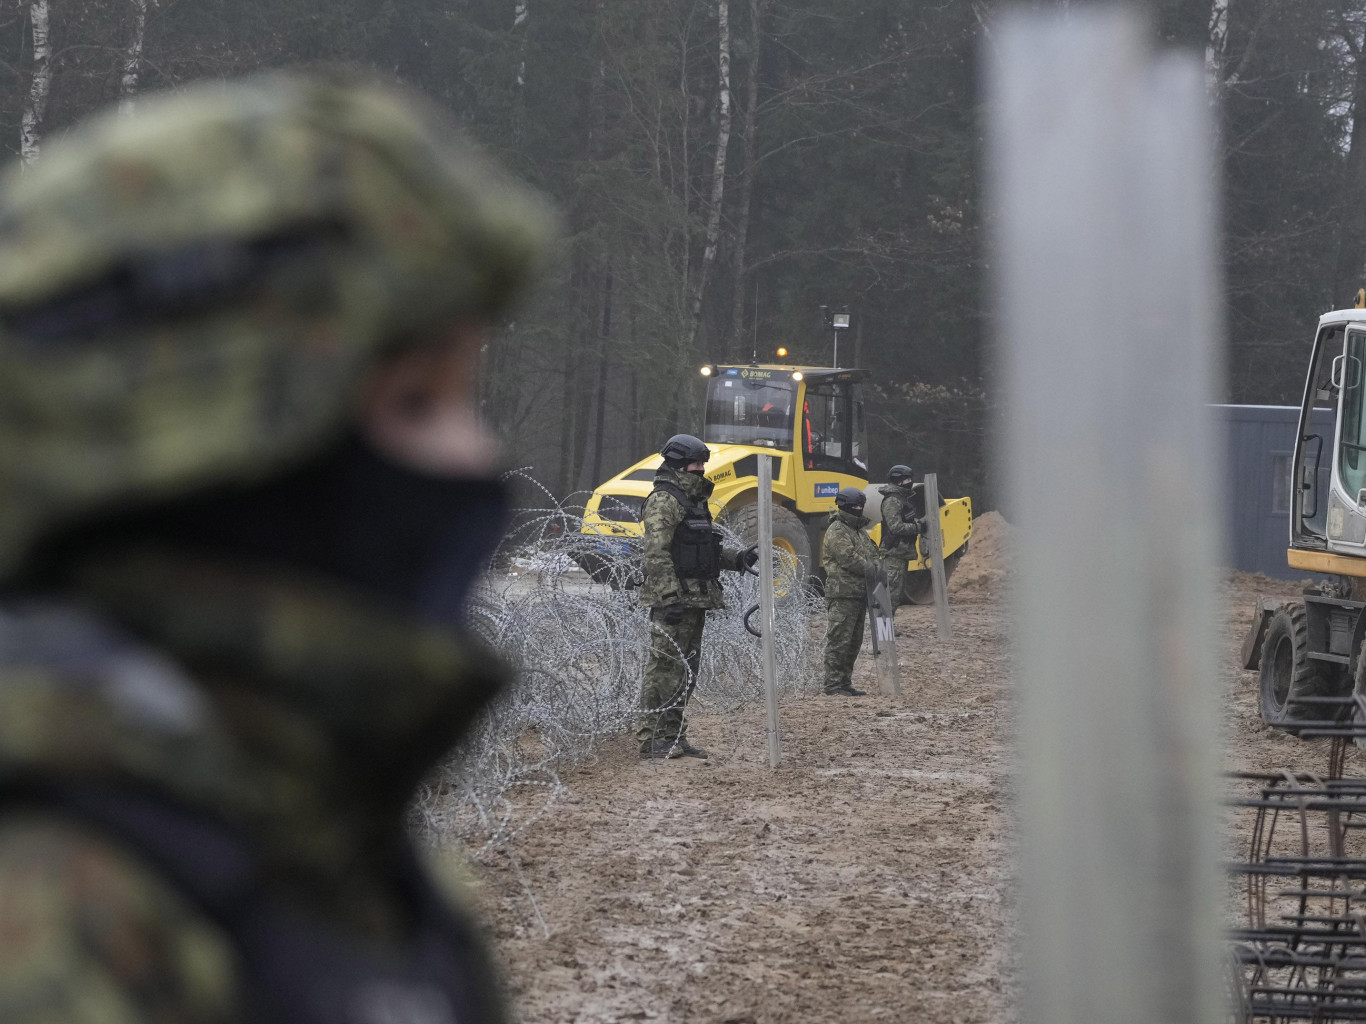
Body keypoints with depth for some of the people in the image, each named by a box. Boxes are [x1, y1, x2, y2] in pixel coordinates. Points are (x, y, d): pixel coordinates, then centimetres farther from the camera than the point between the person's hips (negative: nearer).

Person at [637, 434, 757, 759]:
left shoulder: (694, 501, 20)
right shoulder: (664, 501, -12)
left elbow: (708, 547, 27)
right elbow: (657, 554, -19)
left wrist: (739, 557, 10)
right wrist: (669, 598, -24)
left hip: (695, 599, 10)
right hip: (674, 600, -10)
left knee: (686, 669, 12)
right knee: (665, 668, -10)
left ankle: (673, 737, 17)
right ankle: (652, 740, -10)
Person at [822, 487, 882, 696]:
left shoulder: (859, 531, 20)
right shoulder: (837, 531, -10)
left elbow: (873, 554, 21)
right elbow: (849, 559, -19)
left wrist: (877, 565, -1)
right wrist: (873, 569, -11)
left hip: (859, 594, 10)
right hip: (843, 594, -10)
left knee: (854, 642, 12)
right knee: (839, 641, -9)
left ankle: (845, 683, 18)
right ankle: (833, 684, -9)